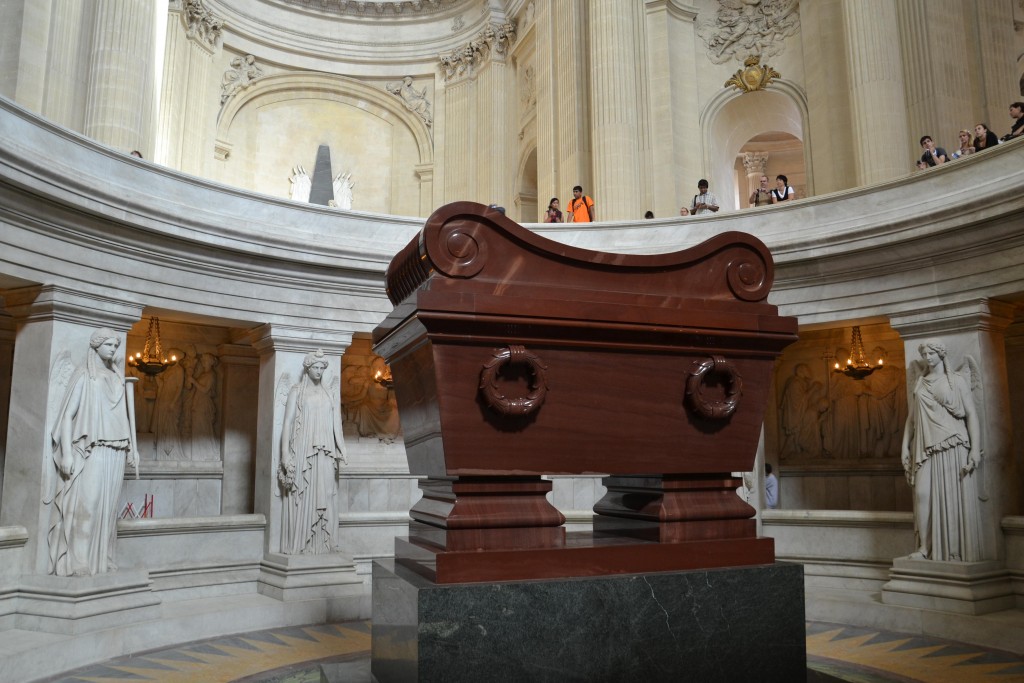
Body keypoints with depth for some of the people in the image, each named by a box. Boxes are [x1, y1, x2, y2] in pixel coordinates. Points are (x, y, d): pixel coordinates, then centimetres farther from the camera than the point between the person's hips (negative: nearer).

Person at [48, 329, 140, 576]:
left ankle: (100, 559, 11)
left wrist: (133, 448, 13)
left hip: (114, 452, 5)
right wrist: (67, 453, -14)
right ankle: (75, 562, -4)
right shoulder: (83, 376, -1)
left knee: (106, 505, 6)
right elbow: (67, 415, -6)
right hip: (89, 451, -5)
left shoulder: (117, 379, 15)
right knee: (84, 503, -9)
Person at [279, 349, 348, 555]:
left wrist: (341, 451, 0)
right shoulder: (297, 391, 4)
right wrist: (285, 453, -11)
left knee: (323, 498, 2)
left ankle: (321, 544, 7)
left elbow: (336, 425, 12)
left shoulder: (329, 395, 15)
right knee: (300, 497, -5)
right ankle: (298, 545, 0)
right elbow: (288, 422, -2)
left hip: (324, 455, 4)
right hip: (302, 452, -4)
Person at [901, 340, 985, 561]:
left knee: (955, 497, -2)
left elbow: (971, 414, -1)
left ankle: (959, 551, 6)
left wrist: (975, 448, -11)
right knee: (922, 493, -7)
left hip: (953, 445, -3)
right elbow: (911, 417, 16)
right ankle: (924, 548, -1)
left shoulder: (956, 380, 4)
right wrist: (905, 446, 9)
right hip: (926, 447, 3)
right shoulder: (919, 384, 15)